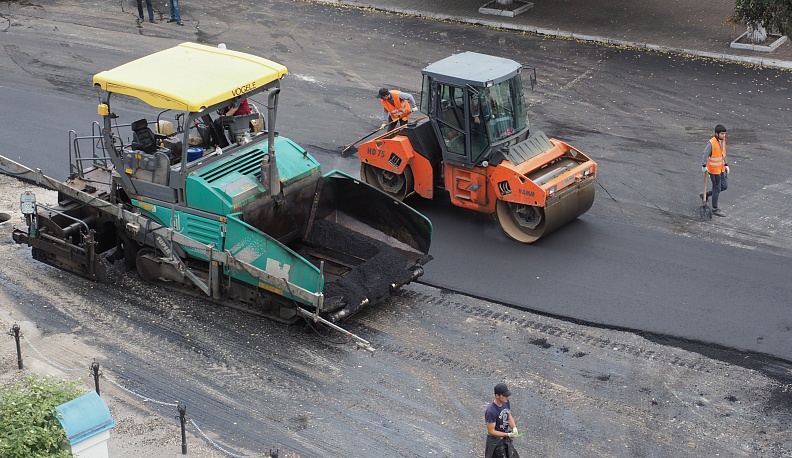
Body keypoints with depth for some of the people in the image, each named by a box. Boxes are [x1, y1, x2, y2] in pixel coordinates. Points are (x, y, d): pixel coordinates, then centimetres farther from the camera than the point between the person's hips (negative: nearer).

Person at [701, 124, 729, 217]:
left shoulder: (723, 141, 2)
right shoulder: (711, 143, -23)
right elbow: (705, 155, -27)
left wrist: (726, 165, 9)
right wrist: (704, 166, -36)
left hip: (721, 169, 8)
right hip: (714, 170, -8)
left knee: (724, 186, 14)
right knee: (717, 188, 3)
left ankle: (705, 195, 29)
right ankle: (715, 209, 18)